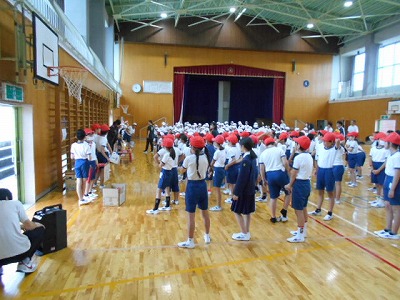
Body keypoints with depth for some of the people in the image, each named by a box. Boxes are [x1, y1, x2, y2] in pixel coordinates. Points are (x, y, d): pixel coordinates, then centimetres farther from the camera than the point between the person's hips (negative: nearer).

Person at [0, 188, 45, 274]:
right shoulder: (15, 203, 5)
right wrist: (37, 225, 26)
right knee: (40, 230, 24)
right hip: (20, 251, -4)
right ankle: (25, 262, 11)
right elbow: (29, 226, 4)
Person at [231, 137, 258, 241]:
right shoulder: (253, 158, 5)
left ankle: (244, 234, 10)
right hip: (250, 189, 9)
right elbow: (255, 173, 12)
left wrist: (236, 192, -18)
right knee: (247, 211, 16)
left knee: (237, 211, 3)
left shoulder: (245, 160, -23)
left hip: (244, 190, -9)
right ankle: (247, 232, 26)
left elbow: (241, 178, -22)